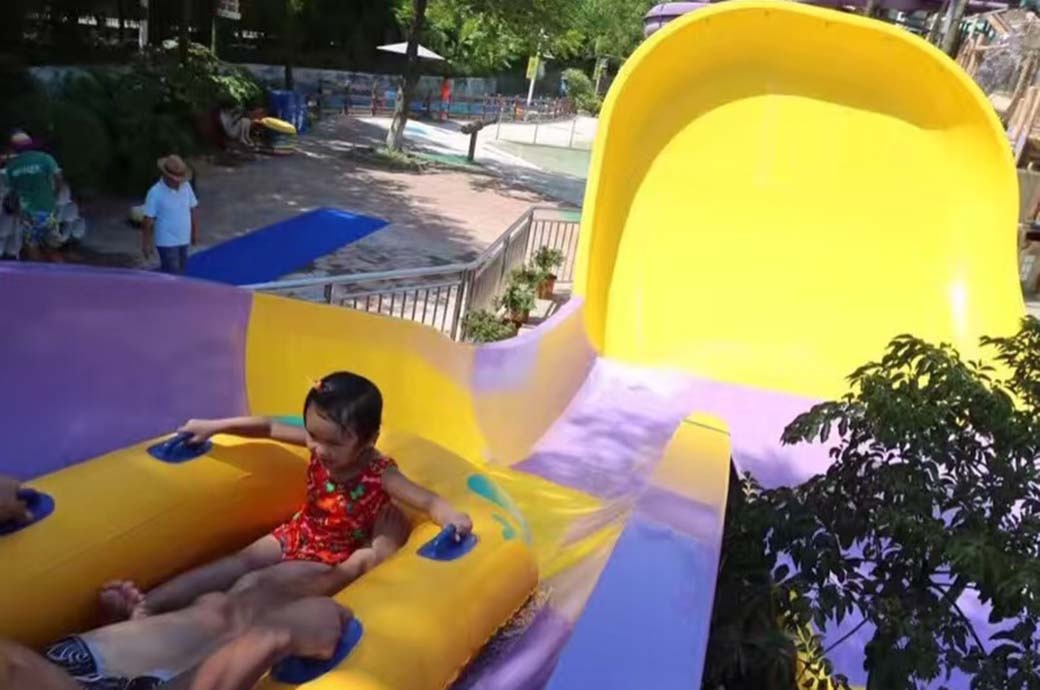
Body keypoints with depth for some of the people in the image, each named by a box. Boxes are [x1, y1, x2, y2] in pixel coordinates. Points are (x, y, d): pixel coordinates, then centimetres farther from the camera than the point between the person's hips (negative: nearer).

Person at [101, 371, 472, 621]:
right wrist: (213, 426, -2)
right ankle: (148, 604, -21)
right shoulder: (319, 443, -13)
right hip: (298, 534, 5)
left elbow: (426, 500, -31)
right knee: (237, 563, -11)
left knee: (261, 583, -23)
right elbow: (268, 426, -2)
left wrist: (450, 515, -54)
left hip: (333, 557, -5)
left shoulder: (379, 474, -27)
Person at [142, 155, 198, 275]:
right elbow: (148, 220, -13)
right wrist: (146, 244, -10)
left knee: (179, 272, 17)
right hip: (166, 242, -6)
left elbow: (193, 210, 8)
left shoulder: (186, 186, -3)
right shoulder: (155, 192, -17)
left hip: (184, 240, 6)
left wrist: (195, 232, 13)